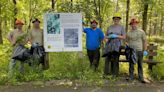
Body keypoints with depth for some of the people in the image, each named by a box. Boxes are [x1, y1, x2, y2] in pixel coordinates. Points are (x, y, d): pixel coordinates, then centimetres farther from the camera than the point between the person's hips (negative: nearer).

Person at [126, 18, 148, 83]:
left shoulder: (141, 32, 4)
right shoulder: (128, 33, 8)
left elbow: (145, 41, 5)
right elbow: (127, 42, 14)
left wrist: (145, 50, -1)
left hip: (139, 51, -1)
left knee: (140, 65, 5)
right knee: (131, 64, 3)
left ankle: (141, 77, 13)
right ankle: (131, 77, 12)